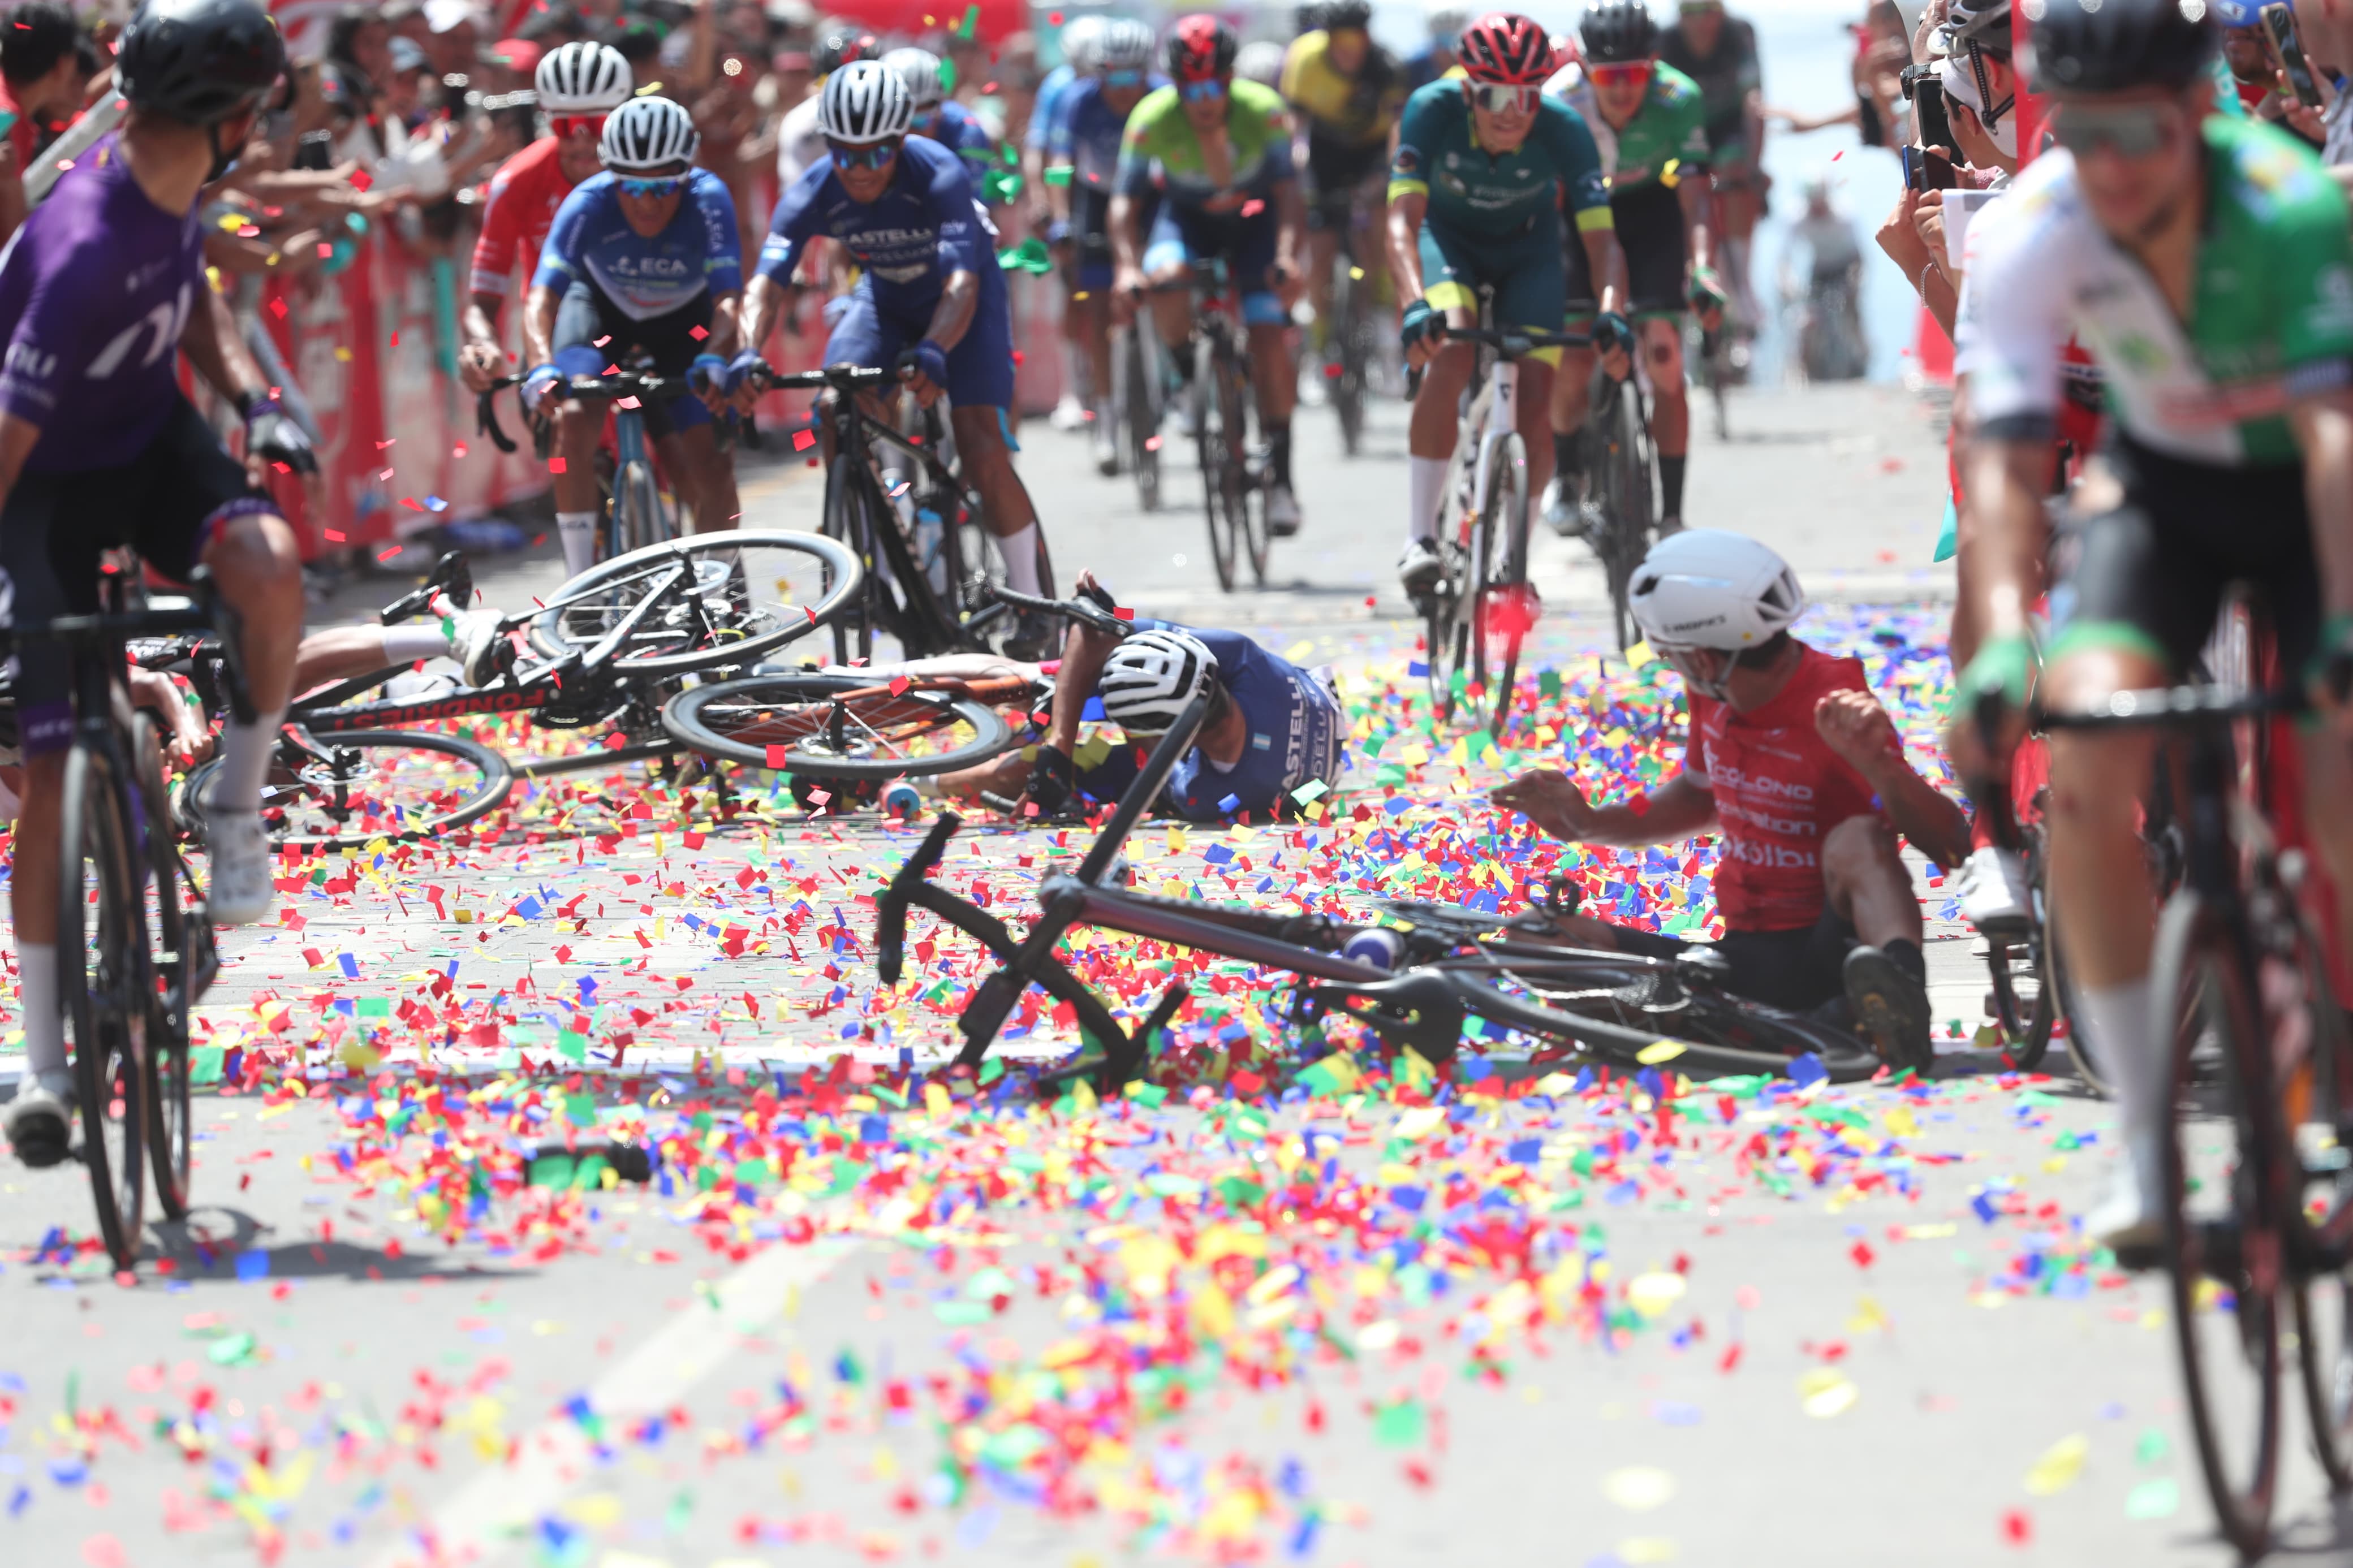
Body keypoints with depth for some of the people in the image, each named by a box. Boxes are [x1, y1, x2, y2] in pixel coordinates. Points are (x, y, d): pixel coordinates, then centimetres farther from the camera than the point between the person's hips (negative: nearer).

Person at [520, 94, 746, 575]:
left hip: (682, 320, 1)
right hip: (601, 306, 0)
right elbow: (542, 299, -40)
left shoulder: (708, 201, -33)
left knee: (713, 468, -11)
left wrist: (714, 359, -60)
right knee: (575, 418, -29)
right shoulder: (588, 205, -33)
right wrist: (543, 368, -59)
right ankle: (580, 584, -19)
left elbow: (727, 301, -40)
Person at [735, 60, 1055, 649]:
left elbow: (962, 283, -45)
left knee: (982, 451, -17)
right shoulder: (815, 193, -25)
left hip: (962, 306, -4)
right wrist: (749, 353, -53)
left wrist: (934, 351, -64)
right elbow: (766, 283, -33)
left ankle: (1031, 601, -1)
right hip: (885, 299, 4)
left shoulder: (940, 176, -35)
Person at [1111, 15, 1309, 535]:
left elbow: (1287, 189, -29)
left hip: (1254, 219, 0)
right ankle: (1185, 371, -4)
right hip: (1188, 217, 0)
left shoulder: (1263, 111, -26)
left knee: (1267, 336, -16)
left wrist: (1287, 256, -46)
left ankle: (1280, 476, -8)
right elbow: (1125, 201, -25)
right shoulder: (1153, 119, -26)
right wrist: (1126, 268, -42)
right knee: (1164, 279, -34)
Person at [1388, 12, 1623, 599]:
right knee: (1450, 354, -30)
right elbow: (1403, 220, -38)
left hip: (1529, 248, 1)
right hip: (1448, 237, -1)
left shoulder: (1563, 129, -31)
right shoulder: (1433, 111, -32)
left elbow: (1600, 238, -33)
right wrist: (1415, 305, -55)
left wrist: (1612, 314, -51)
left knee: (1533, 403, -12)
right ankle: (1419, 539, -26)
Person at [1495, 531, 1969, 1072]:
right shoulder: (1713, 700, 6)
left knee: (1857, 840, -37)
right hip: (1747, 959, 7)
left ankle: (1902, 993, -62)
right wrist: (1590, 824, 16)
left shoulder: (1832, 711, -16)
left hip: (1831, 955, -7)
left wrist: (1877, 764, -43)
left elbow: (1949, 844, -26)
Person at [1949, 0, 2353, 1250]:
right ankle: (2148, 1143, -11)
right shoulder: (2028, 236, -24)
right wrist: (2003, 643, -45)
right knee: (2084, 769, -21)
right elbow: (2003, 455, -29)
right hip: (2163, 490, 2)